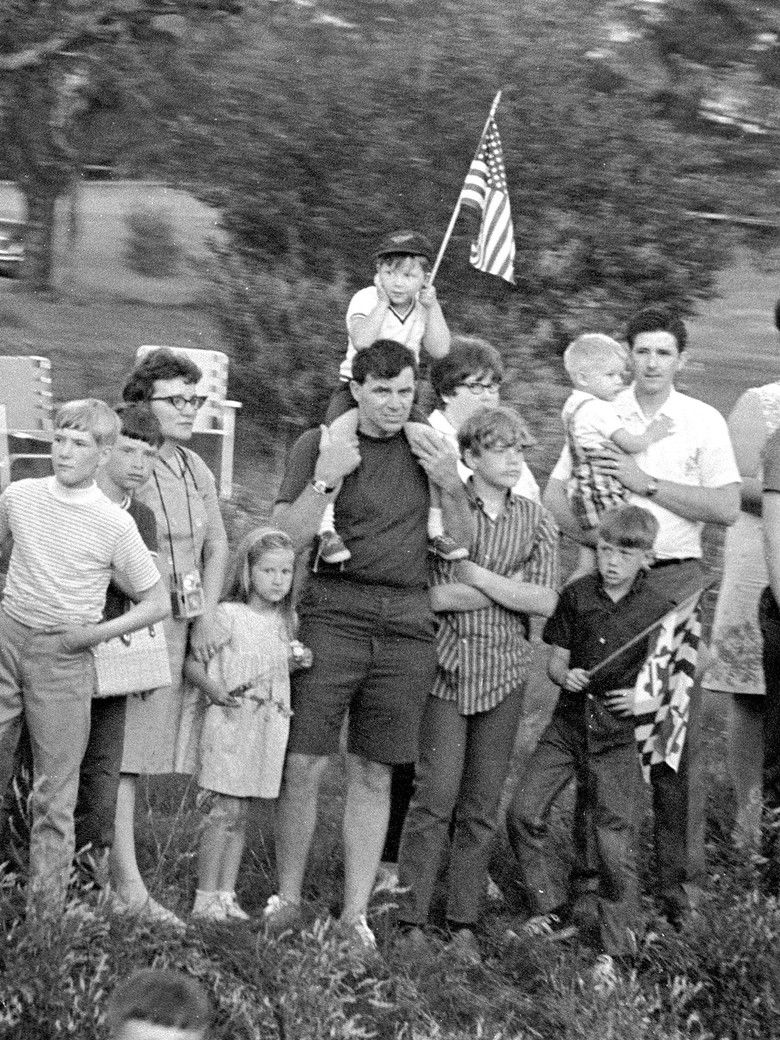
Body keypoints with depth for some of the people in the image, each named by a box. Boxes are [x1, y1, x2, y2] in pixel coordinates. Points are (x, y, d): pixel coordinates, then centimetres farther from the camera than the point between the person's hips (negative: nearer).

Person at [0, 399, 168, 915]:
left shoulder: (114, 524, -6)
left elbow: (157, 602, -1)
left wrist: (98, 632, -11)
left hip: (64, 658, -3)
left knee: (54, 794, -1)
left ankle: (46, 912, 3)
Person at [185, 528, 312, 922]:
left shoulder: (284, 623, 11)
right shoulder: (228, 616, -8)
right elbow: (191, 662, -10)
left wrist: (298, 662, 4)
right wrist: (217, 692, -25)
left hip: (268, 727, 6)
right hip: (229, 725, -6)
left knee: (240, 816, 10)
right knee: (224, 812, -8)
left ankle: (226, 895, 14)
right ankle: (205, 898, -3)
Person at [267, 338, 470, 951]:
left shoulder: (428, 449, 13)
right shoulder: (320, 445, 3)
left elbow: (462, 546, 14)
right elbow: (286, 538, -3)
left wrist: (453, 488, -2)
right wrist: (324, 480, -15)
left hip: (406, 626, 3)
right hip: (332, 617, -2)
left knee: (373, 774, 6)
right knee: (304, 765, -5)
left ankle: (355, 912, 12)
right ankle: (287, 898, 9)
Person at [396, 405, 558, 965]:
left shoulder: (536, 520, 9)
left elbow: (544, 602, -1)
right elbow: (427, 595, -11)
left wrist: (476, 575, -9)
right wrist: (508, 588, -8)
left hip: (504, 671, 3)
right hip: (446, 665, -3)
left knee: (483, 803, 5)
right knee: (436, 794, -9)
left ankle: (464, 925, 10)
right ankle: (412, 921, -4)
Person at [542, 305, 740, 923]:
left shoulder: (704, 422, 6)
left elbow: (726, 508, -2)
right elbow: (555, 496, 8)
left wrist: (647, 483, -8)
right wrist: (600, 538, -10)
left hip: (676, 578, -1)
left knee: (679, 739, -4)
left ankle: (682, 882, 1)